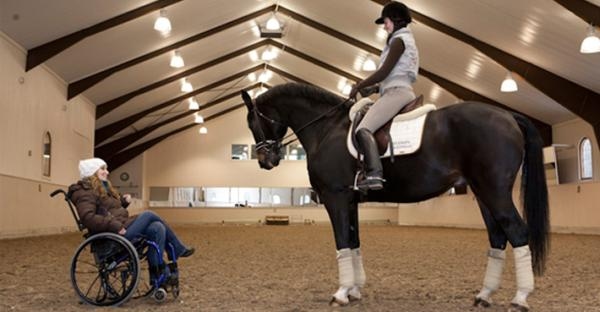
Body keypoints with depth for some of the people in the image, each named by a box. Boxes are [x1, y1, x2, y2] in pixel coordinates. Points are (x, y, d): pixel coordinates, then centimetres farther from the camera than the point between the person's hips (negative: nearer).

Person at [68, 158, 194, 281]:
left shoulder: (102, 188, 22)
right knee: (148, 215, -14)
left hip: (121, 228, 10)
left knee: (157, 228, -9)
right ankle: (178, 249, -1)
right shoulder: (84, 192, -9)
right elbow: (88, 218, -25)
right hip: (112, 236, -10)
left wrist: (123, 202, 8)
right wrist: (115, 225, -28)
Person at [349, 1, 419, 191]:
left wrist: (359, 86, -3)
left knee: (363, 129, -27)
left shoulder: (399, 40, -3)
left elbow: (384, 72, -12)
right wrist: (370, 88, 16)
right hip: (401, 92, 11)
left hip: (396, 93, -11)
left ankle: (374, 175, -43)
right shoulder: (406, 41, 27)